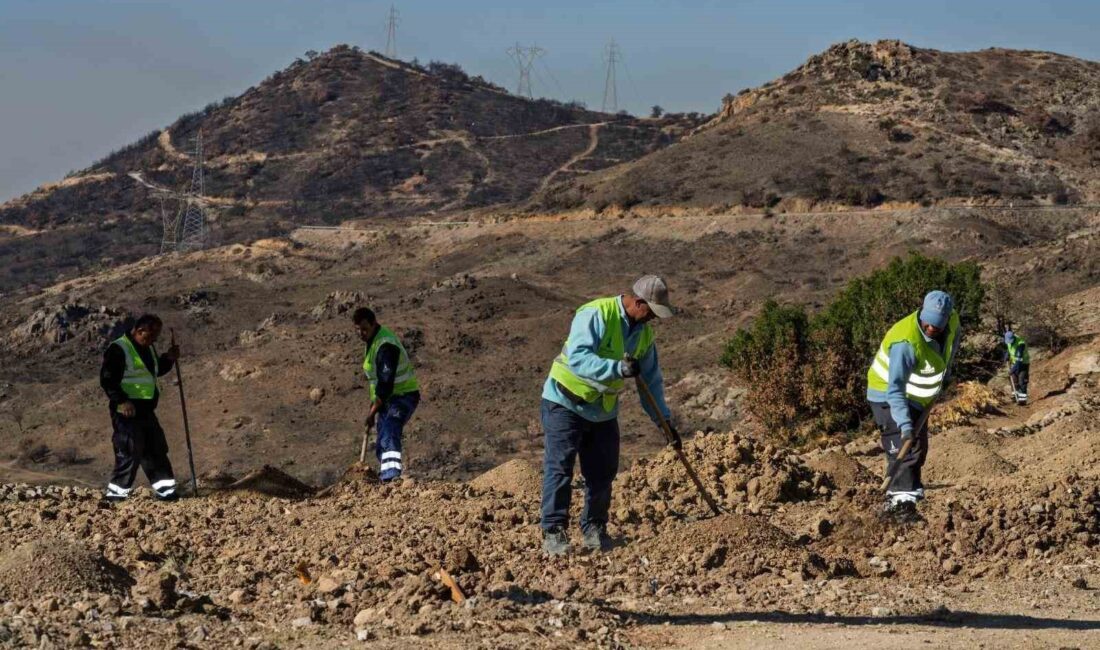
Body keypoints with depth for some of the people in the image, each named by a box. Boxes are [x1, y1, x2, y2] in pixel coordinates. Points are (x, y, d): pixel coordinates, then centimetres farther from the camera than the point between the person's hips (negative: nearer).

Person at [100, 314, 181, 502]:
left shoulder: (148, 348, 13)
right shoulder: (118, 349, -14)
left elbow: (155, 370, 28)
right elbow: (107, 380, -17)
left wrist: (168, 359, 9)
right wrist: (121, 401, -25)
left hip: (146, 410, 9)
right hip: (127, 411, -9)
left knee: (157, 449, 10)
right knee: (129, 453, -8)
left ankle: (164, 489, 15)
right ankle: (116, 492, -1)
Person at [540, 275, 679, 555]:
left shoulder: (643, 332, 3)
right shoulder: (596, 315, -22)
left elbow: (651, 379, 11)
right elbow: (577, 357, -33)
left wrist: (664, 419, 8)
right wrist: (618, 368, -42)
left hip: (603, 410, 7)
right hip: (566, 403, -7)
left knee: (602, 472, 7)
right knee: (559, 468, -8)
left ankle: (594, 529, 19)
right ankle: (553, 532, -7)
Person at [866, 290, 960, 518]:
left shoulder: (952, 319, -13)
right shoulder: (906, 342, -37)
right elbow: (895, 387, -40)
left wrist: (945, 371, 14)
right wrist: (904, 422, -48)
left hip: (917, 397, 9)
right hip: (889, 397, -9)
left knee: (919, 449, 16)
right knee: (903, 448, -21)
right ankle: (902, 499, -25)